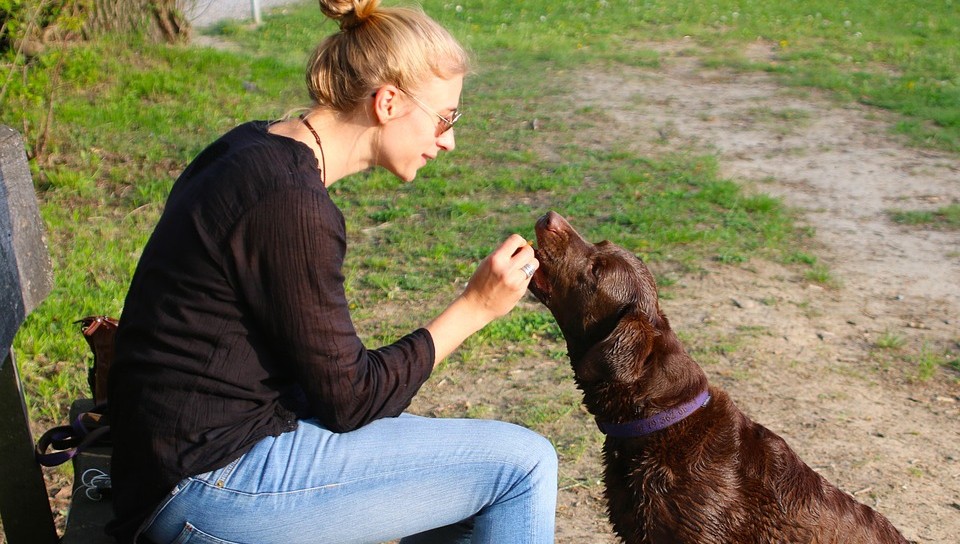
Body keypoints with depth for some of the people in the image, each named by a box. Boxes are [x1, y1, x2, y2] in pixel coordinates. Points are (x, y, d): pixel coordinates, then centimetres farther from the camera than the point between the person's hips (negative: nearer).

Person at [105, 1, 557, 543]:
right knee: (523, 465, -8)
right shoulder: (290, 202, -23)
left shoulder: (260, 149, 6)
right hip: (215, 483, -10)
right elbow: (351, 399, -17)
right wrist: (475, 306, -12)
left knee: (480, 485, 16)